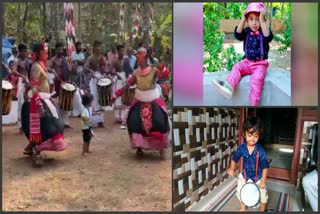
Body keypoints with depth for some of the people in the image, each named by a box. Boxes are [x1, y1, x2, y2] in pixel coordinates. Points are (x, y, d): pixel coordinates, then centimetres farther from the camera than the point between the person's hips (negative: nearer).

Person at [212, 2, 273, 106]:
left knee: (257, 77, -28)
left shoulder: (263, 32, -7)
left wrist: (262, 20, -34)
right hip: (247, 62, 5)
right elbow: (238, 35, -15)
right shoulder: (246, 31, 4)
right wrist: (243, 20, -22)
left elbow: (268, 37, -30)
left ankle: (254, 103, -30)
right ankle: (229, 85, -42)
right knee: (237, 67, -19)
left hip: (260, 63, -5)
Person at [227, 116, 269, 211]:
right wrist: (232, 169, -8)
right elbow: (235, 158, 0)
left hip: (258, 177, -3)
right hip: (244, 176, 3)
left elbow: (265, 166, -21)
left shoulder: (260, 150, -26)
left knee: (263, 195, 11)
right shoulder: (242, 148, -18)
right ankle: (243, 208, 46)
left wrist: (263, 181, -21)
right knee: (240, 192, 18)